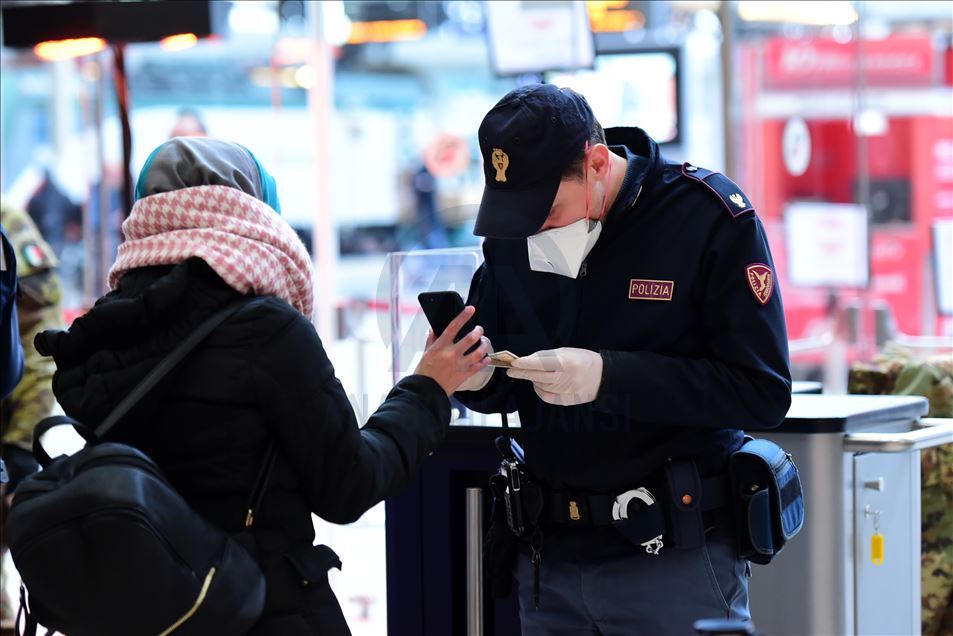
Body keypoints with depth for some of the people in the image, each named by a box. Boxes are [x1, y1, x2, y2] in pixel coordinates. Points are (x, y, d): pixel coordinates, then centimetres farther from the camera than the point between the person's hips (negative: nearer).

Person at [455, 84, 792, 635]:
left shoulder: (711, 217, -11)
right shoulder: (511, 235, 4)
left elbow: (763, 393, -16)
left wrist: (609, 377, -25)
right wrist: (477, 378, -10)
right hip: (550, 559, 5)